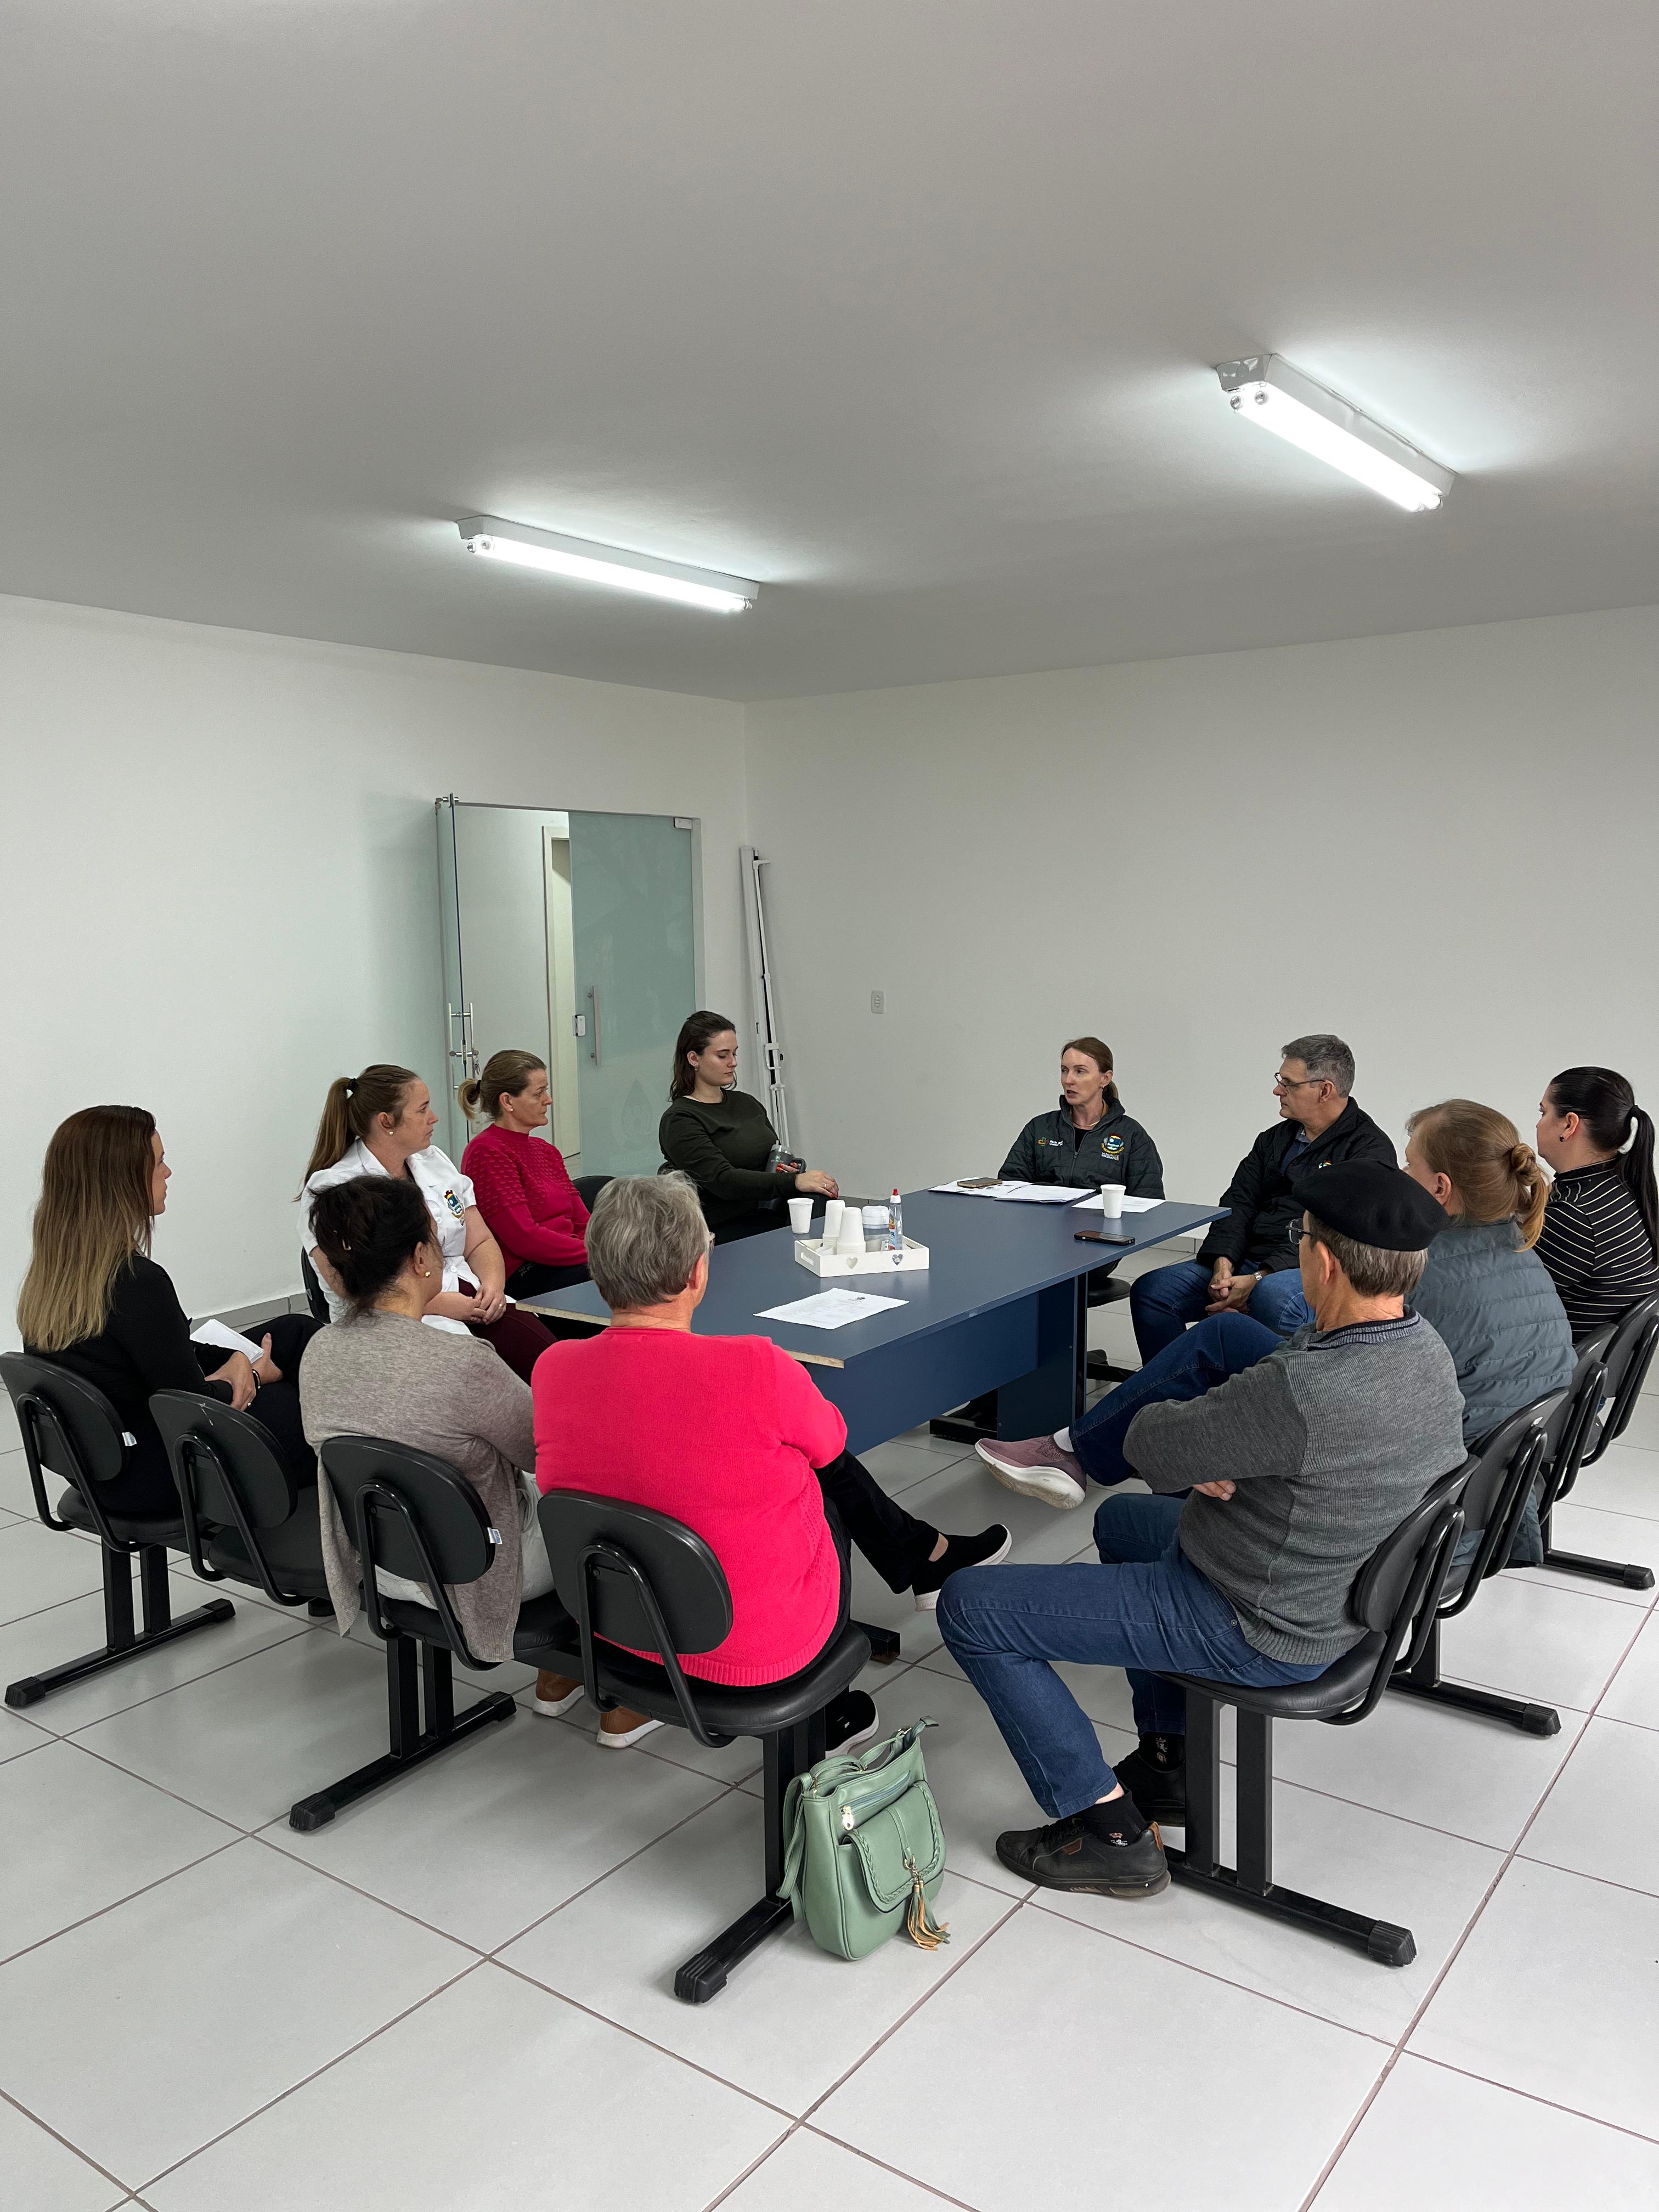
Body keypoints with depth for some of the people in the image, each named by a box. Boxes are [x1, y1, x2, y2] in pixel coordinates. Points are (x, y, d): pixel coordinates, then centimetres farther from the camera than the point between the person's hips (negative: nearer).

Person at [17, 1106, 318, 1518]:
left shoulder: (50, 1272, -2)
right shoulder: (137, 1283, -29)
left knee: (295, 1331, 14)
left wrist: (235, 1361, -6)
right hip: (158, 1479, -8)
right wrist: (254, 1375, -1)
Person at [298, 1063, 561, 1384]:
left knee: (546, 1355, -23)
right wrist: (442, 1305, -17)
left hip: (468, 1303, 6)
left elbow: (480, 1243, 17)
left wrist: (493, 1285, -5)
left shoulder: (433, 1162, 16)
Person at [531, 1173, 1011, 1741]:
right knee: (828, 1482, 27)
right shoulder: (757, 1370, -30)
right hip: (753, 1644, -5)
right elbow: (828, 1443, -6)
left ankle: (924, 1556, 42)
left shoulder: (554, 1370, -15)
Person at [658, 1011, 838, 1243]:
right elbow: (722, 1180, -19)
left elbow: (779, 1159, 25)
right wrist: (795, 1182, -29)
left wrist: (792, 1169, -2)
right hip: (724, 1231, -7)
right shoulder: (679, 1121, -6)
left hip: (770, 1215, 7)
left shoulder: (747, 1103, 19)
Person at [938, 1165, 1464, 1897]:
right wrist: (1208, 1458, -11)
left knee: (970, 1608, -4)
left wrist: (1158, 1422, 0)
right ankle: (1167, 1763, 34)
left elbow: (1150, 1445, -21)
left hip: (1257, 1633, -9)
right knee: (1121, 1519, 34)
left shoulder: (1304, 1392, -36)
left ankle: (1109, 1833, 5)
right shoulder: (1424, 1348, -6)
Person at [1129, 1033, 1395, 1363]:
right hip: (1247, 1261, 7)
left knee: (1271, 1297, -41)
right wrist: (1224, 1266, -8)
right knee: (1150, 1290, -12)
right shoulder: (1275, 1139, 21)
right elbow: (1238, 1204, 13)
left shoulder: (1369, 1149, -4)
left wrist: (1258, 1280, -22)